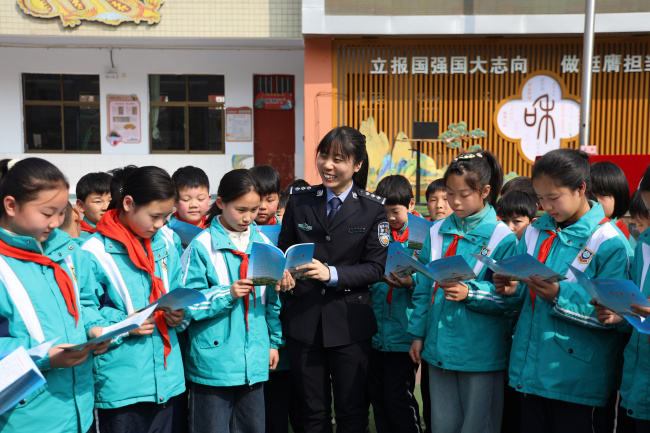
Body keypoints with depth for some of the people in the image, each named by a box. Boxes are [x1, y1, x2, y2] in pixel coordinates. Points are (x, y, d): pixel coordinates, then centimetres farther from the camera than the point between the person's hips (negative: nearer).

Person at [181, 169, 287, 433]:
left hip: (254, 359, 5)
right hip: (214, 359, -4)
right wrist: (226, 294, -22)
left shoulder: (263, 243, 7)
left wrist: (274, 341, 11)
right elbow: (188, 304, -11)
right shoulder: (202, 247, -9)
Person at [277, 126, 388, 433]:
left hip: (349, 323, -1)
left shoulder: (373, 208, -3)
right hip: (302, 321, 2)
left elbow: (375, 268, -6)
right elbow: (283, 251, 9)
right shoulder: (299, 200, 3)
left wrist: (332, 274, -20)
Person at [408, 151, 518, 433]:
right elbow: (424, 287, 10)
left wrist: (470, 293, -24)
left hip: (481, 353, -4)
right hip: (438, 346, 4)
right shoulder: (437, 232, 5)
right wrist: (418, 333, 9)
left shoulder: (502, 238, -9)